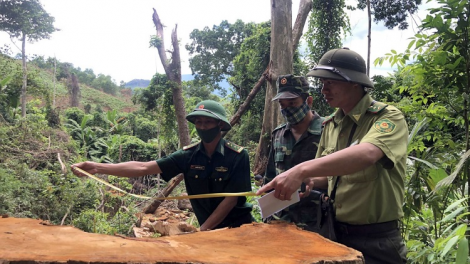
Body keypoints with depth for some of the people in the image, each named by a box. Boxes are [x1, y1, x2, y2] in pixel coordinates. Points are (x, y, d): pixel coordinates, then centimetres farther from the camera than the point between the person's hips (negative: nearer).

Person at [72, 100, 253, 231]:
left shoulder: (238, 156, -17)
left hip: (238, 227, -3)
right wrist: (97, 167, -23)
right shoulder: (189, 155, -9)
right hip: (209, 228, 3)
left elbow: (231, 199, -16)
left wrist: (202, 229, -17)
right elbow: (143, 168, -15)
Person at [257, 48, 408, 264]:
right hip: (336, 233, 6)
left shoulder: (389, 117, -14)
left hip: (377, 241, -5)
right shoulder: (331, 125, 5)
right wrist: (308, 180, -7)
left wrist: (302, 169, -41)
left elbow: (366, 154, -35)